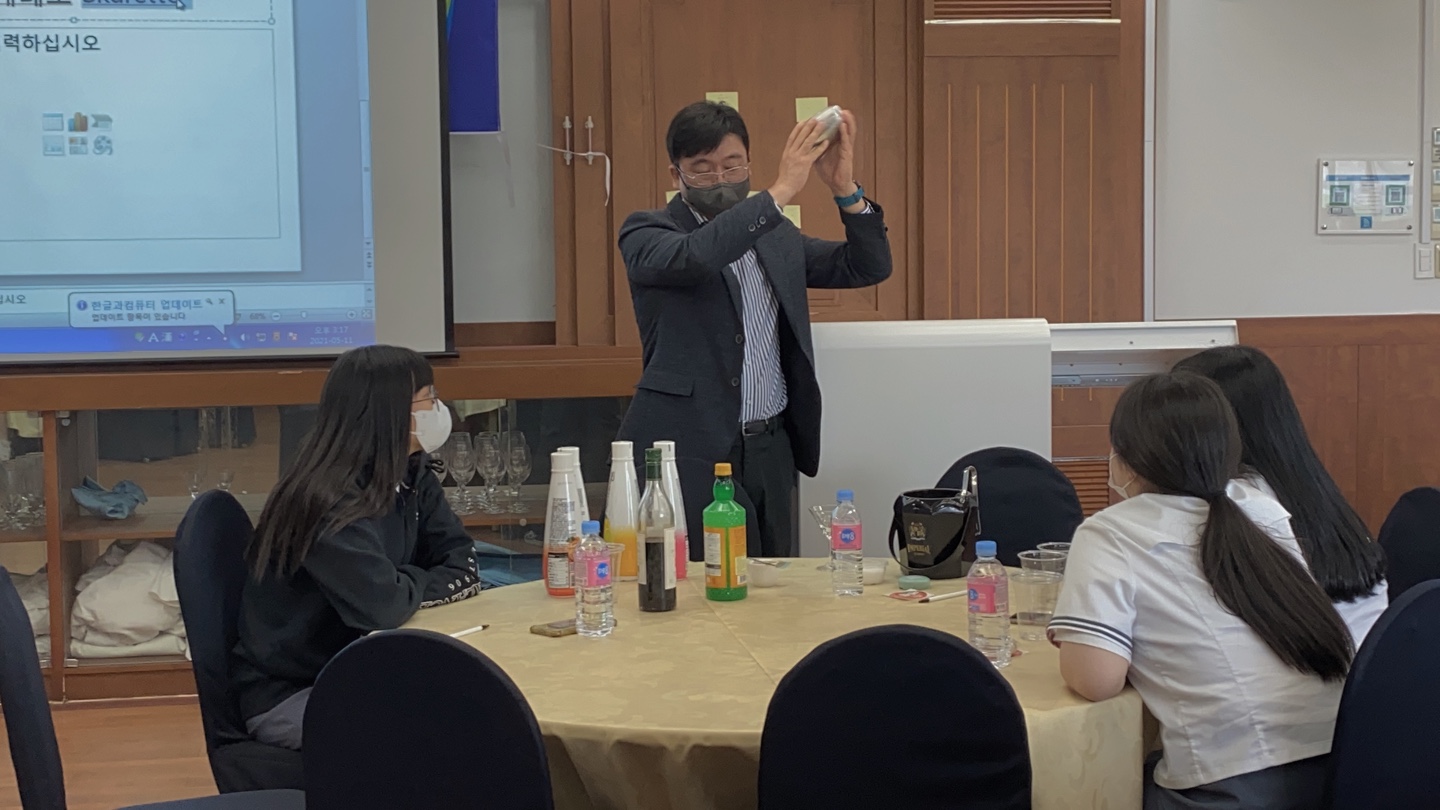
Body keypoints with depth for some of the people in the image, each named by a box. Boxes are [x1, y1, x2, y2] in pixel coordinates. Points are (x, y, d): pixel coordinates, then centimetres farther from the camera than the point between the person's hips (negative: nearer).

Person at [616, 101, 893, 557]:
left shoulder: (776, 237, 14)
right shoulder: (646, 233, -1)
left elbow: (869, 267, 7)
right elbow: (693, 256, -23)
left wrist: (844, 187, -9)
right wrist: (780, 191, -25)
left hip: (772, 451, 5)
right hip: (688, 452, -5)